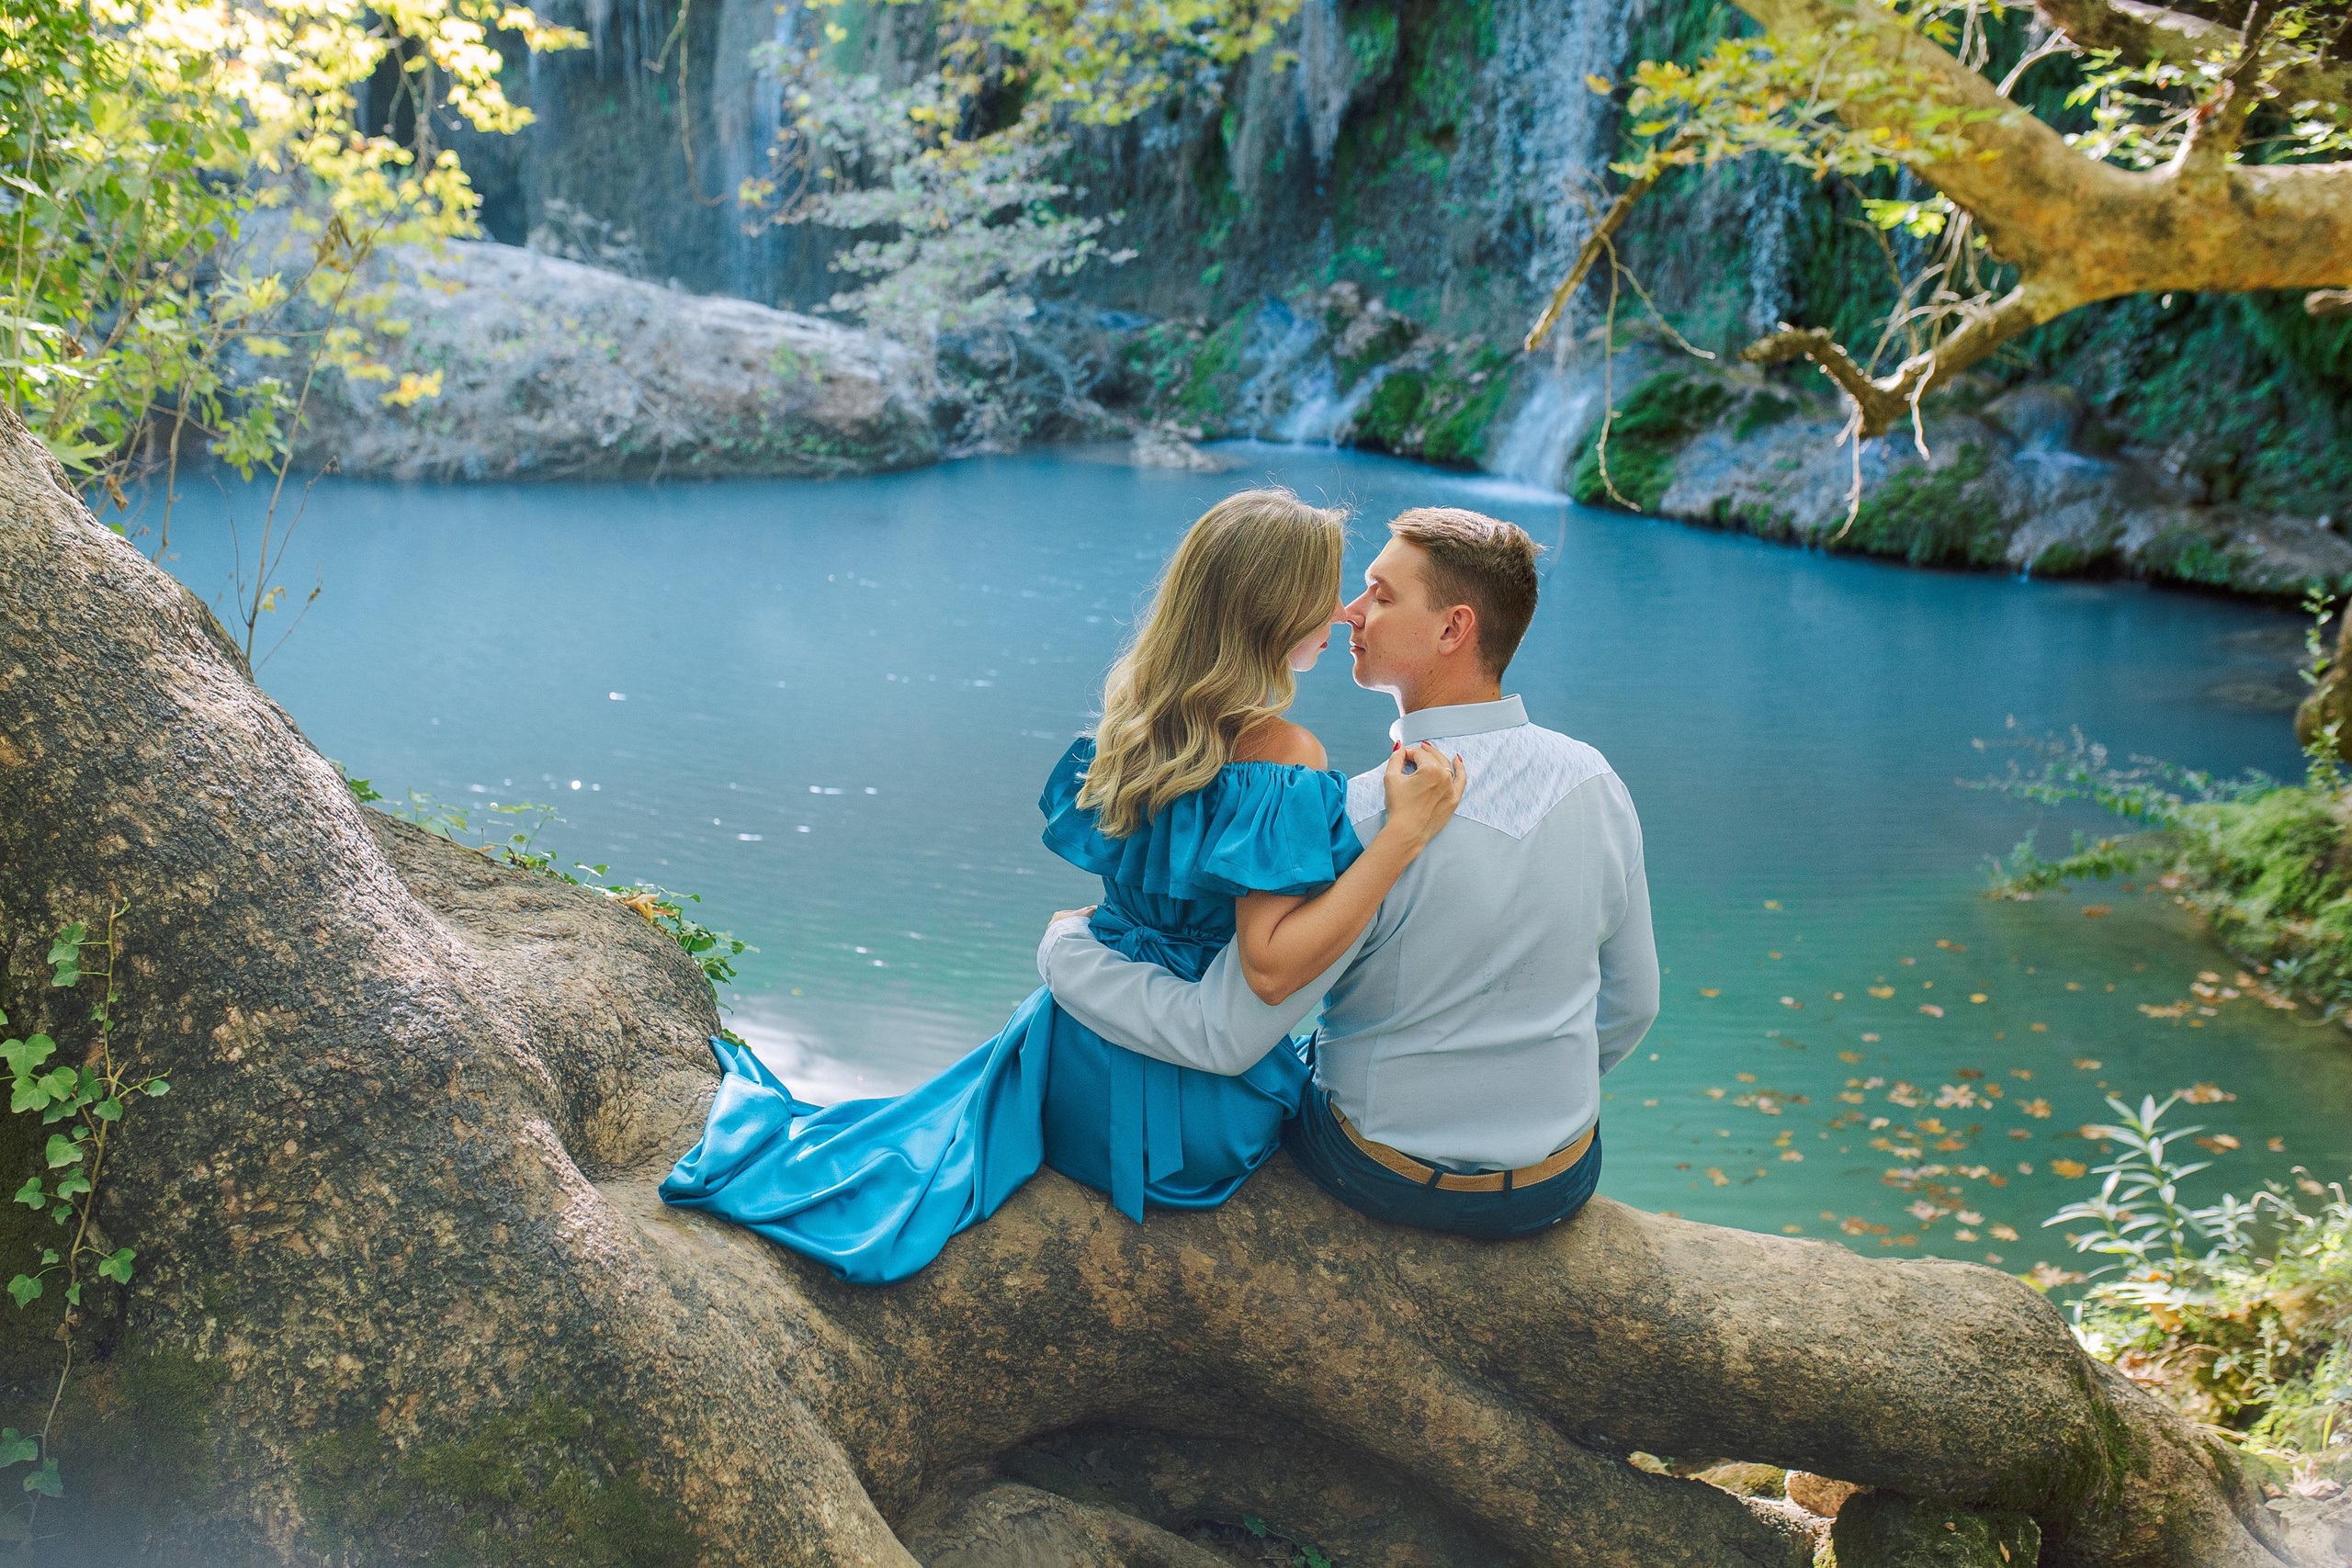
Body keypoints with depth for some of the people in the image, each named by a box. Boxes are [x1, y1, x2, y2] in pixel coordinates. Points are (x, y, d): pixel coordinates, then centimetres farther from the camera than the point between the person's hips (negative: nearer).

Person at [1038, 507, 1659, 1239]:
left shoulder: (1365, 822, -30)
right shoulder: (1593, 781, -12)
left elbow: (1221, 1036, -26)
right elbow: (1630, 1003, 1)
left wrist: (1064, 949, -11)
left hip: (1394, 1178, -4)